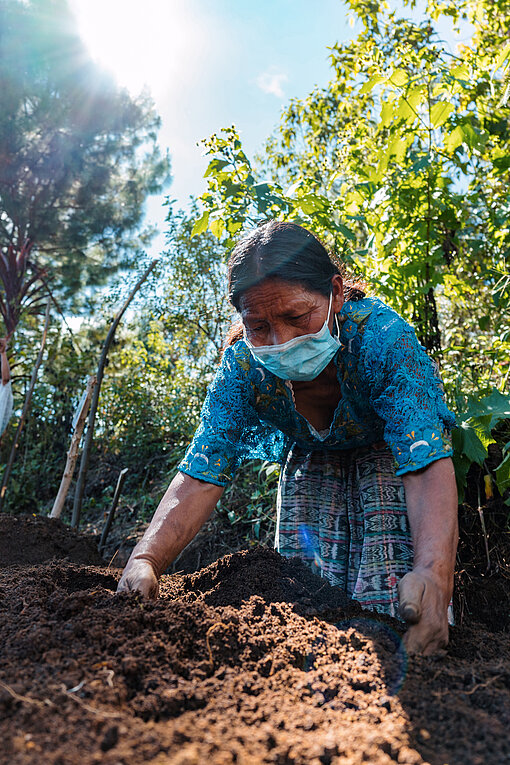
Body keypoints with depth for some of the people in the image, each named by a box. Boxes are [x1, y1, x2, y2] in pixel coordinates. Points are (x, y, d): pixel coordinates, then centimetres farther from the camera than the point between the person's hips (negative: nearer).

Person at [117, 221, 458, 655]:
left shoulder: (381, 337, -38)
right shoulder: (242, 367, -29)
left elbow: (428, 465, -45)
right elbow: (200, 475, -31)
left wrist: (433, 574, -62)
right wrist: (145, 560, -48)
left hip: (384, 449, -2)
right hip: (310, 460, 3)